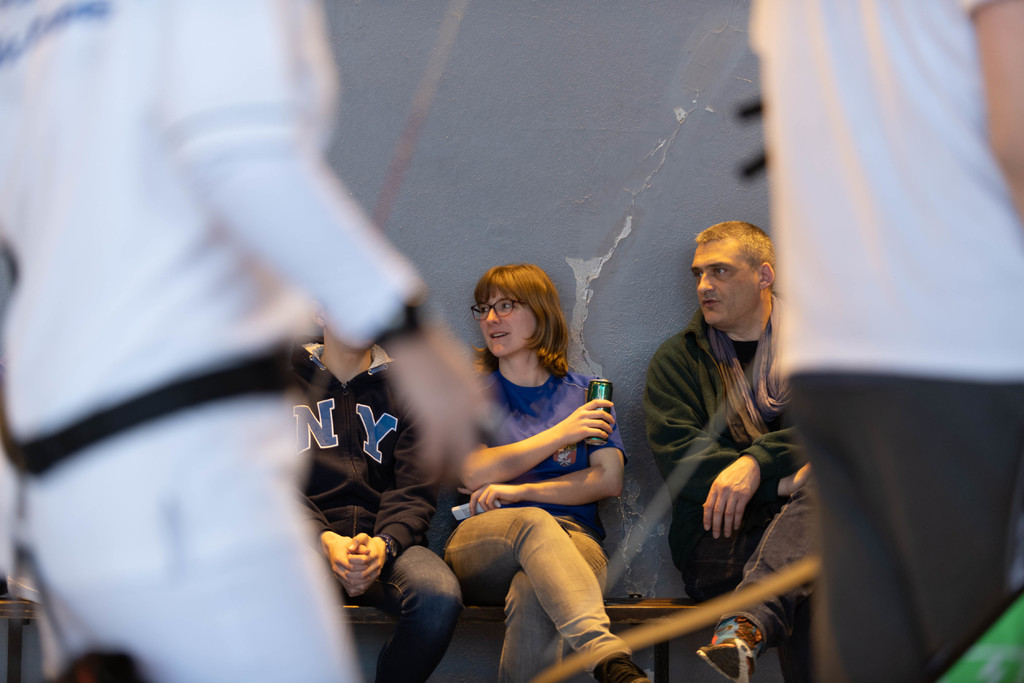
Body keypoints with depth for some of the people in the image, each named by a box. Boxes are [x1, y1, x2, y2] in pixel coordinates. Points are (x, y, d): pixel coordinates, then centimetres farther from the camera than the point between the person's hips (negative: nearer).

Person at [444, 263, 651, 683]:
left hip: (573, 541, 1)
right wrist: (560, 434, 1)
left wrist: (519, 492, -4)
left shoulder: (586, 394, 18)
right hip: (480, 546, -1)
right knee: (533, 523, -39)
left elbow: (609, 480, 5)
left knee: (534, 591, -38)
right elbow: (473, 474, 1)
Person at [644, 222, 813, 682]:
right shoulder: (676, 360, 17)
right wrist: (784, 481, -14)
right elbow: (679, 459, -1)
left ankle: (747, 625, -56)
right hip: (720, 541, -1)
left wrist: (757, 463, -20)